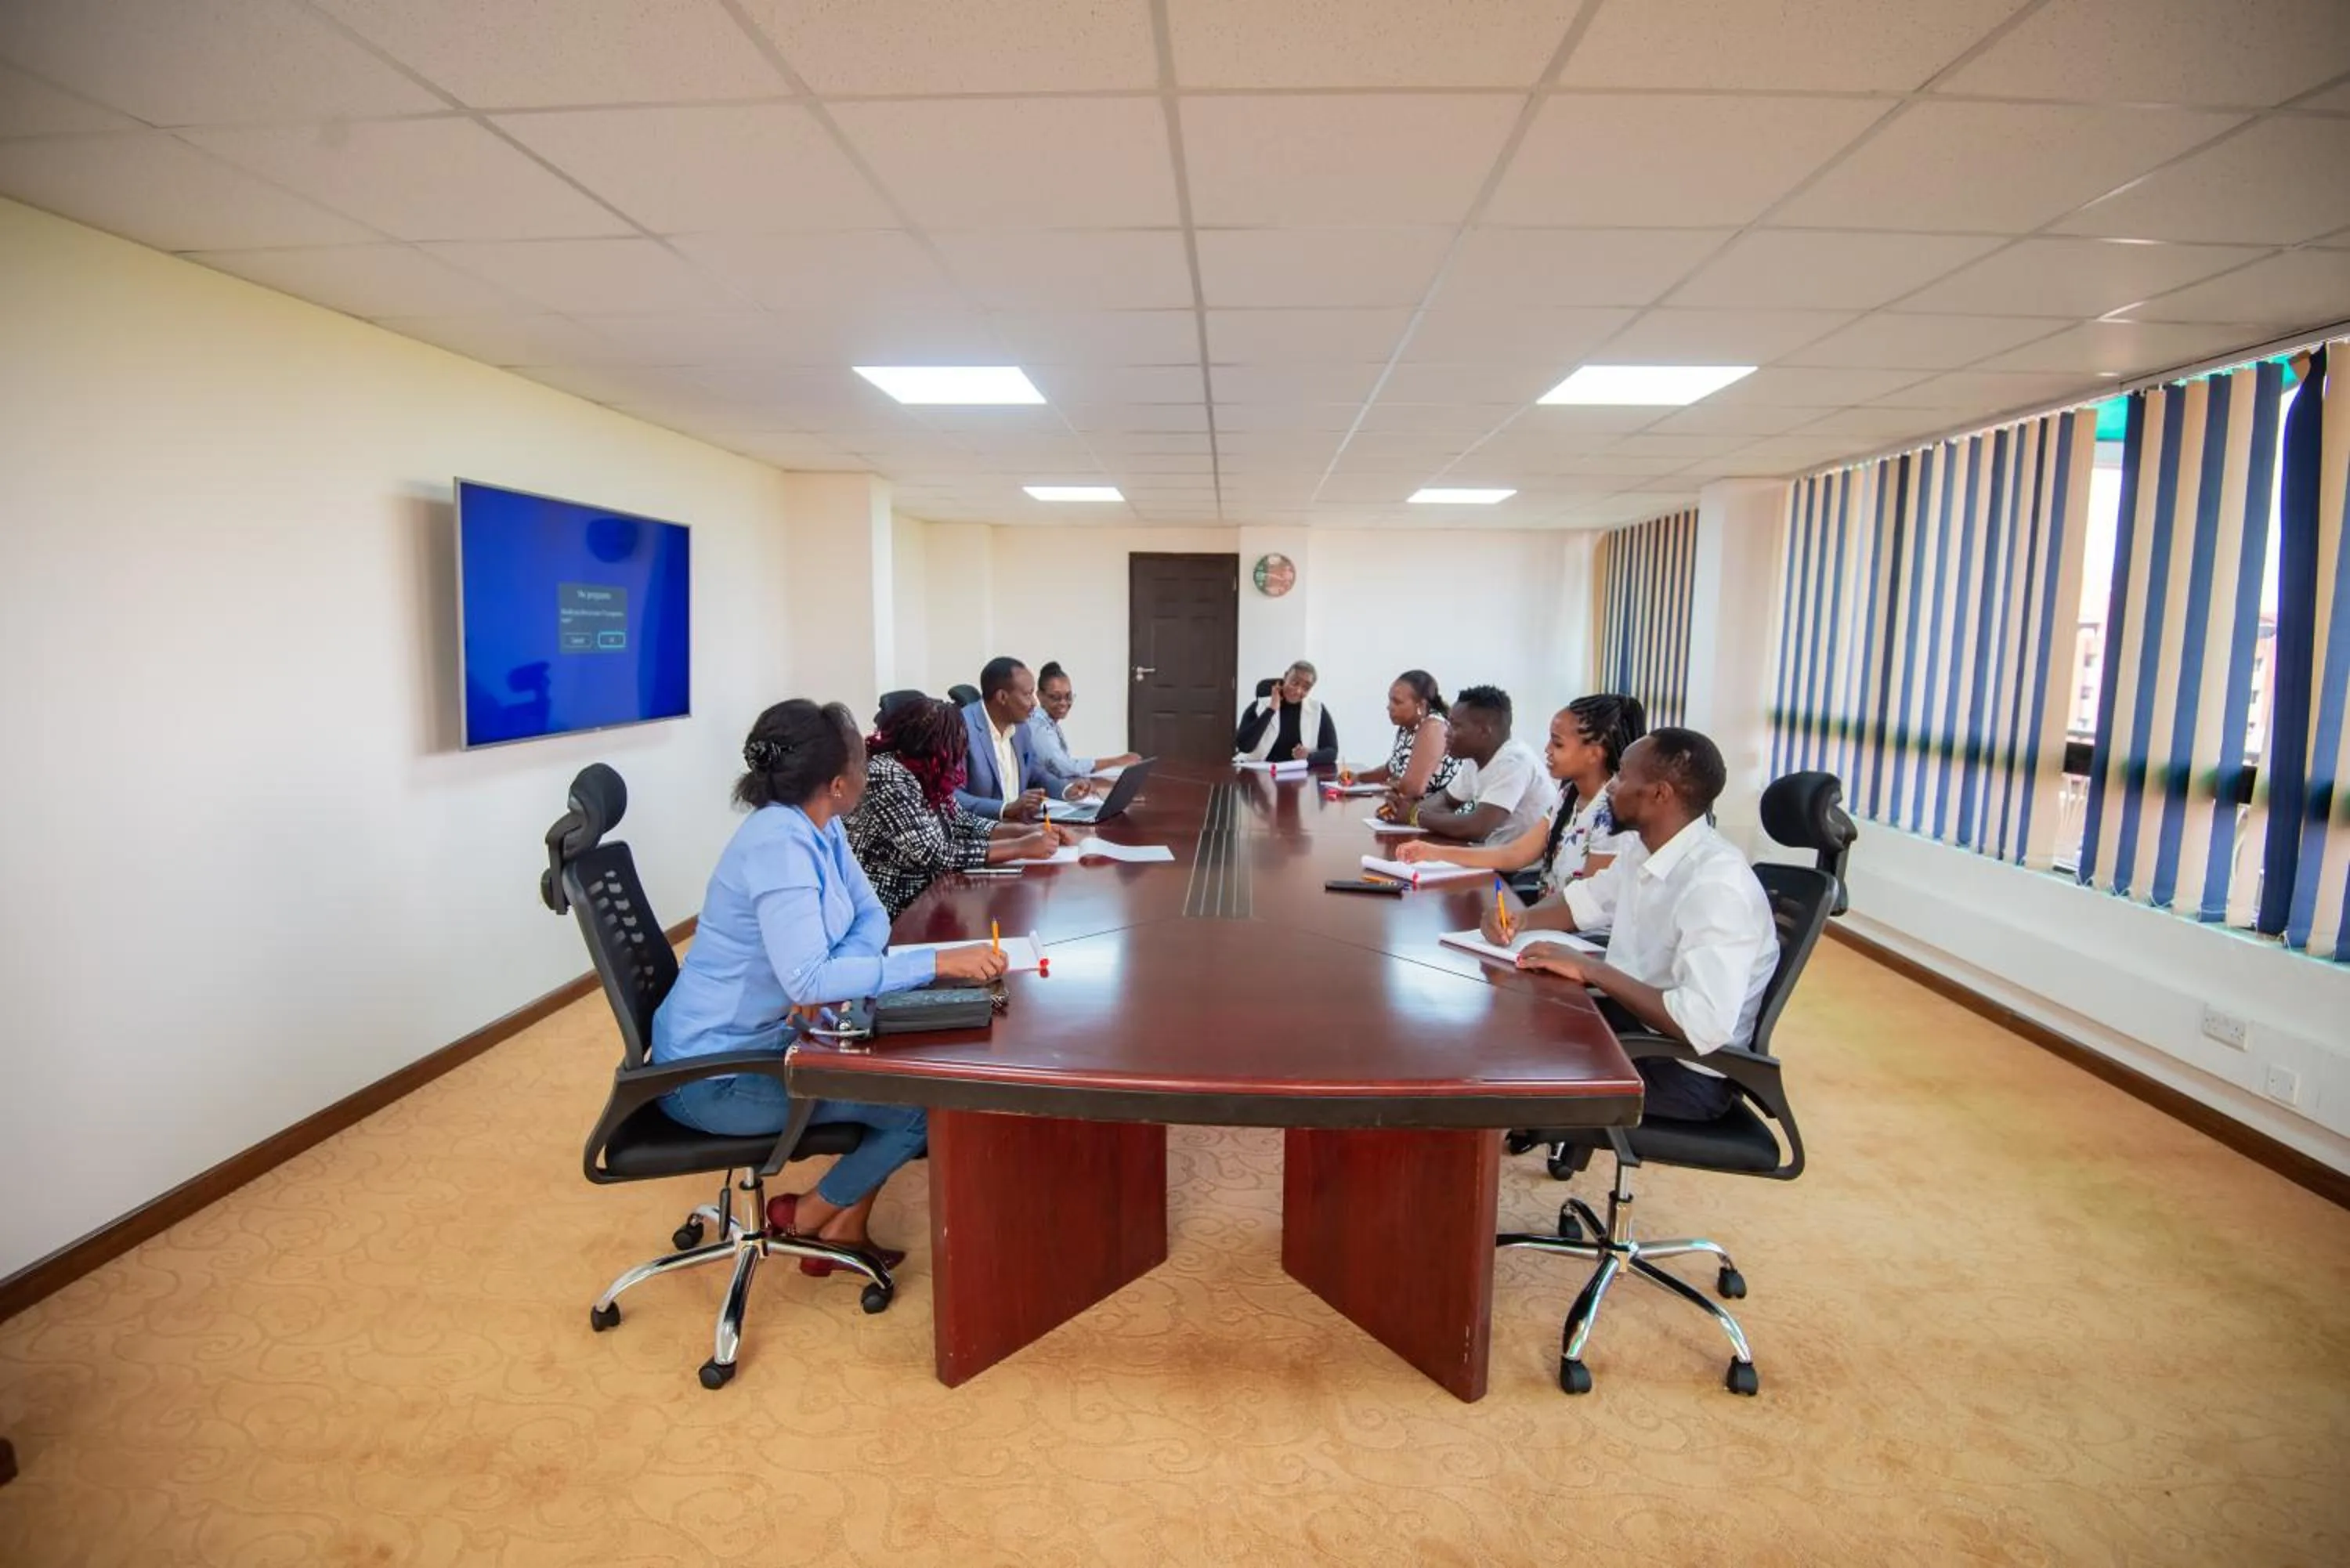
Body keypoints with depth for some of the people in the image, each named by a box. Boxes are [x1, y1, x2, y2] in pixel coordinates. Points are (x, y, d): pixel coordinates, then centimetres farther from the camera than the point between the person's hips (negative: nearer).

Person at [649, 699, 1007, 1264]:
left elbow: (871, 915, 4)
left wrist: (834, 979, -17)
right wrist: (939, 962, -36)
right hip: (715, 1074, -9)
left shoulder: (820, 827, 1)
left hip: (763, 1039, 9)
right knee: (922, 1103, -11)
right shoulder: (780, 842, -27)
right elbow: (808, 980, -36)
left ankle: (844, 1228, 14)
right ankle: (809, 1217, 11)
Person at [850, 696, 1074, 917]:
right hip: (889, 917, -8)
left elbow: (962, 823, 11)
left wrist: (1029, 832, -2)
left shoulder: (923, 776, 4)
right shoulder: (887, 777, -21)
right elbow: (936, 855, -24)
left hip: (920, 899, 8)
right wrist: (1022, 847, -19)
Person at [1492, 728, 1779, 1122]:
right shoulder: (1643, 849, -1)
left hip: (1687, 1072, -8)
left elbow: (1705, 1025, -36)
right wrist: (1522, 919, -3)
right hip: (1634, 1017, 8)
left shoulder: (1717, 884, -28)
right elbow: (1585, 900, 17)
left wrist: (1591, 969, -29)